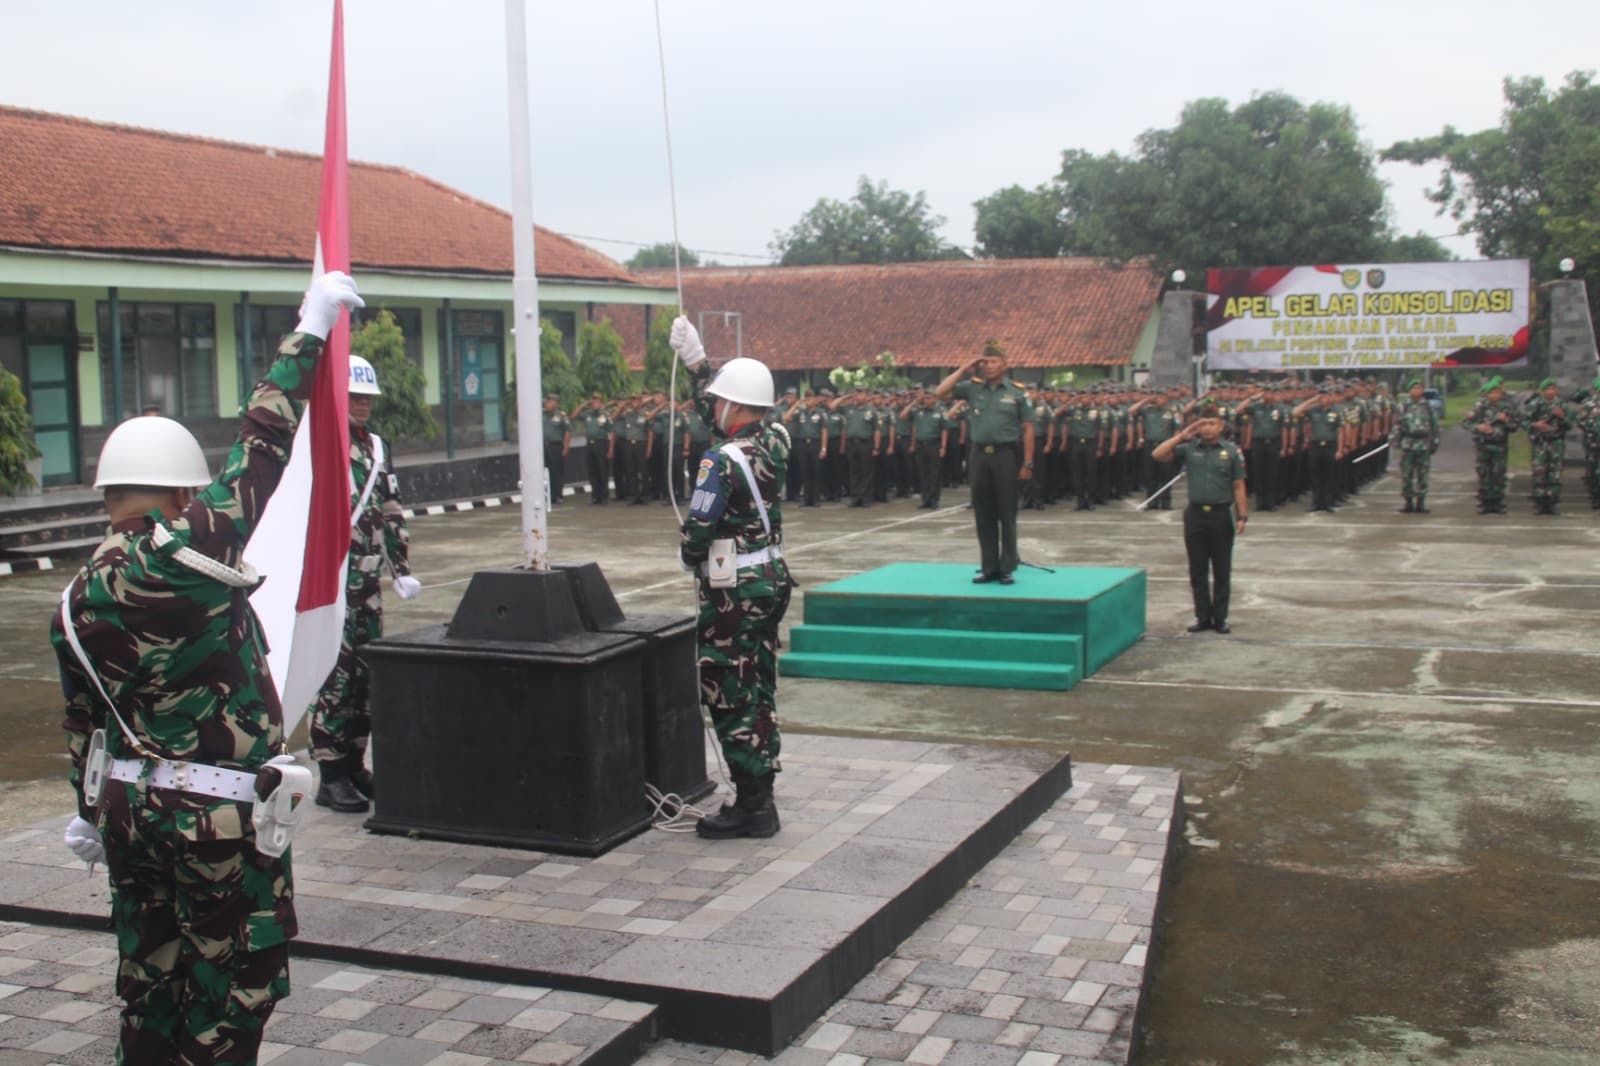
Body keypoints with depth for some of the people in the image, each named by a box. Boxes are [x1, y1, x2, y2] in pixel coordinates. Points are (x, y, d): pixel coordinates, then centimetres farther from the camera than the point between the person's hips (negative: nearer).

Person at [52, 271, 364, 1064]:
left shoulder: (77, 601, 3)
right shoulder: (185, 557, -18)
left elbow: (82, 719, 11)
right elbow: (259, 454, -16)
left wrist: (91, 811, 24)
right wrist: (308, 335, -9)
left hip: (131, 811, 7)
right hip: (218, 818, -7)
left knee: (151, 978, 18)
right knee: (235, 985, 8)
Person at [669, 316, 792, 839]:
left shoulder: (722, 461, -20)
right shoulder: (775, 444, 4)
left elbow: (697, 531, -18)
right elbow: (713, 412, 20)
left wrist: (690, 557, 4)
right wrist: (694, 359, 24)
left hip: (733, 593, -8)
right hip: (773, 579, 9)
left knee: (729, 697, 0)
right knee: (759, 689, 15)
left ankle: (751, 805, 4)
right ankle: (761, 793, 25)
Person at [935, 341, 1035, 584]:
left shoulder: (1017, 392, 1)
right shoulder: (973, 387, 7)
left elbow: (1027, 430, 1)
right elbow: (941, 393, 1)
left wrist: (1027, 463, -5)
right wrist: (964, 370, 0)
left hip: (1005, 456, -3)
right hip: (979, 455, 3)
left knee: (1006, 514, 1)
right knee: (983, 515, 6)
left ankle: (1007, 568, 8)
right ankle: (989, 567, 15)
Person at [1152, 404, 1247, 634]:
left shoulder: (1231, 451, 2)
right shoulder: (1189, 449, 5)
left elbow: (1238, 486, 1)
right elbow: (1158, 455, -3)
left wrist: (1242, 516, -5)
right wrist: (1181, 436, -4)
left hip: (1221, 514, -1)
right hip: (1195, 514, 1)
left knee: (1222, 571, 4)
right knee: (1198, 571, 6)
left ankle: (1220, 618, 13)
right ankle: (1203, 617, 14)